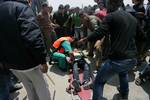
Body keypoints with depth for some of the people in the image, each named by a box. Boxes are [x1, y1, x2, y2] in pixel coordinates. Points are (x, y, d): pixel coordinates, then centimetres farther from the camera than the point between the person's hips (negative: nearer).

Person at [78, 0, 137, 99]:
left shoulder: (111, 16, -6)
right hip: (132, 58, 8)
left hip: (117, 59, -8)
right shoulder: (133, 18, 14)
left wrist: (84, 39, 0)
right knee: (123, 72, 39)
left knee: (99, 82, 10)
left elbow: (98, 34, -15)